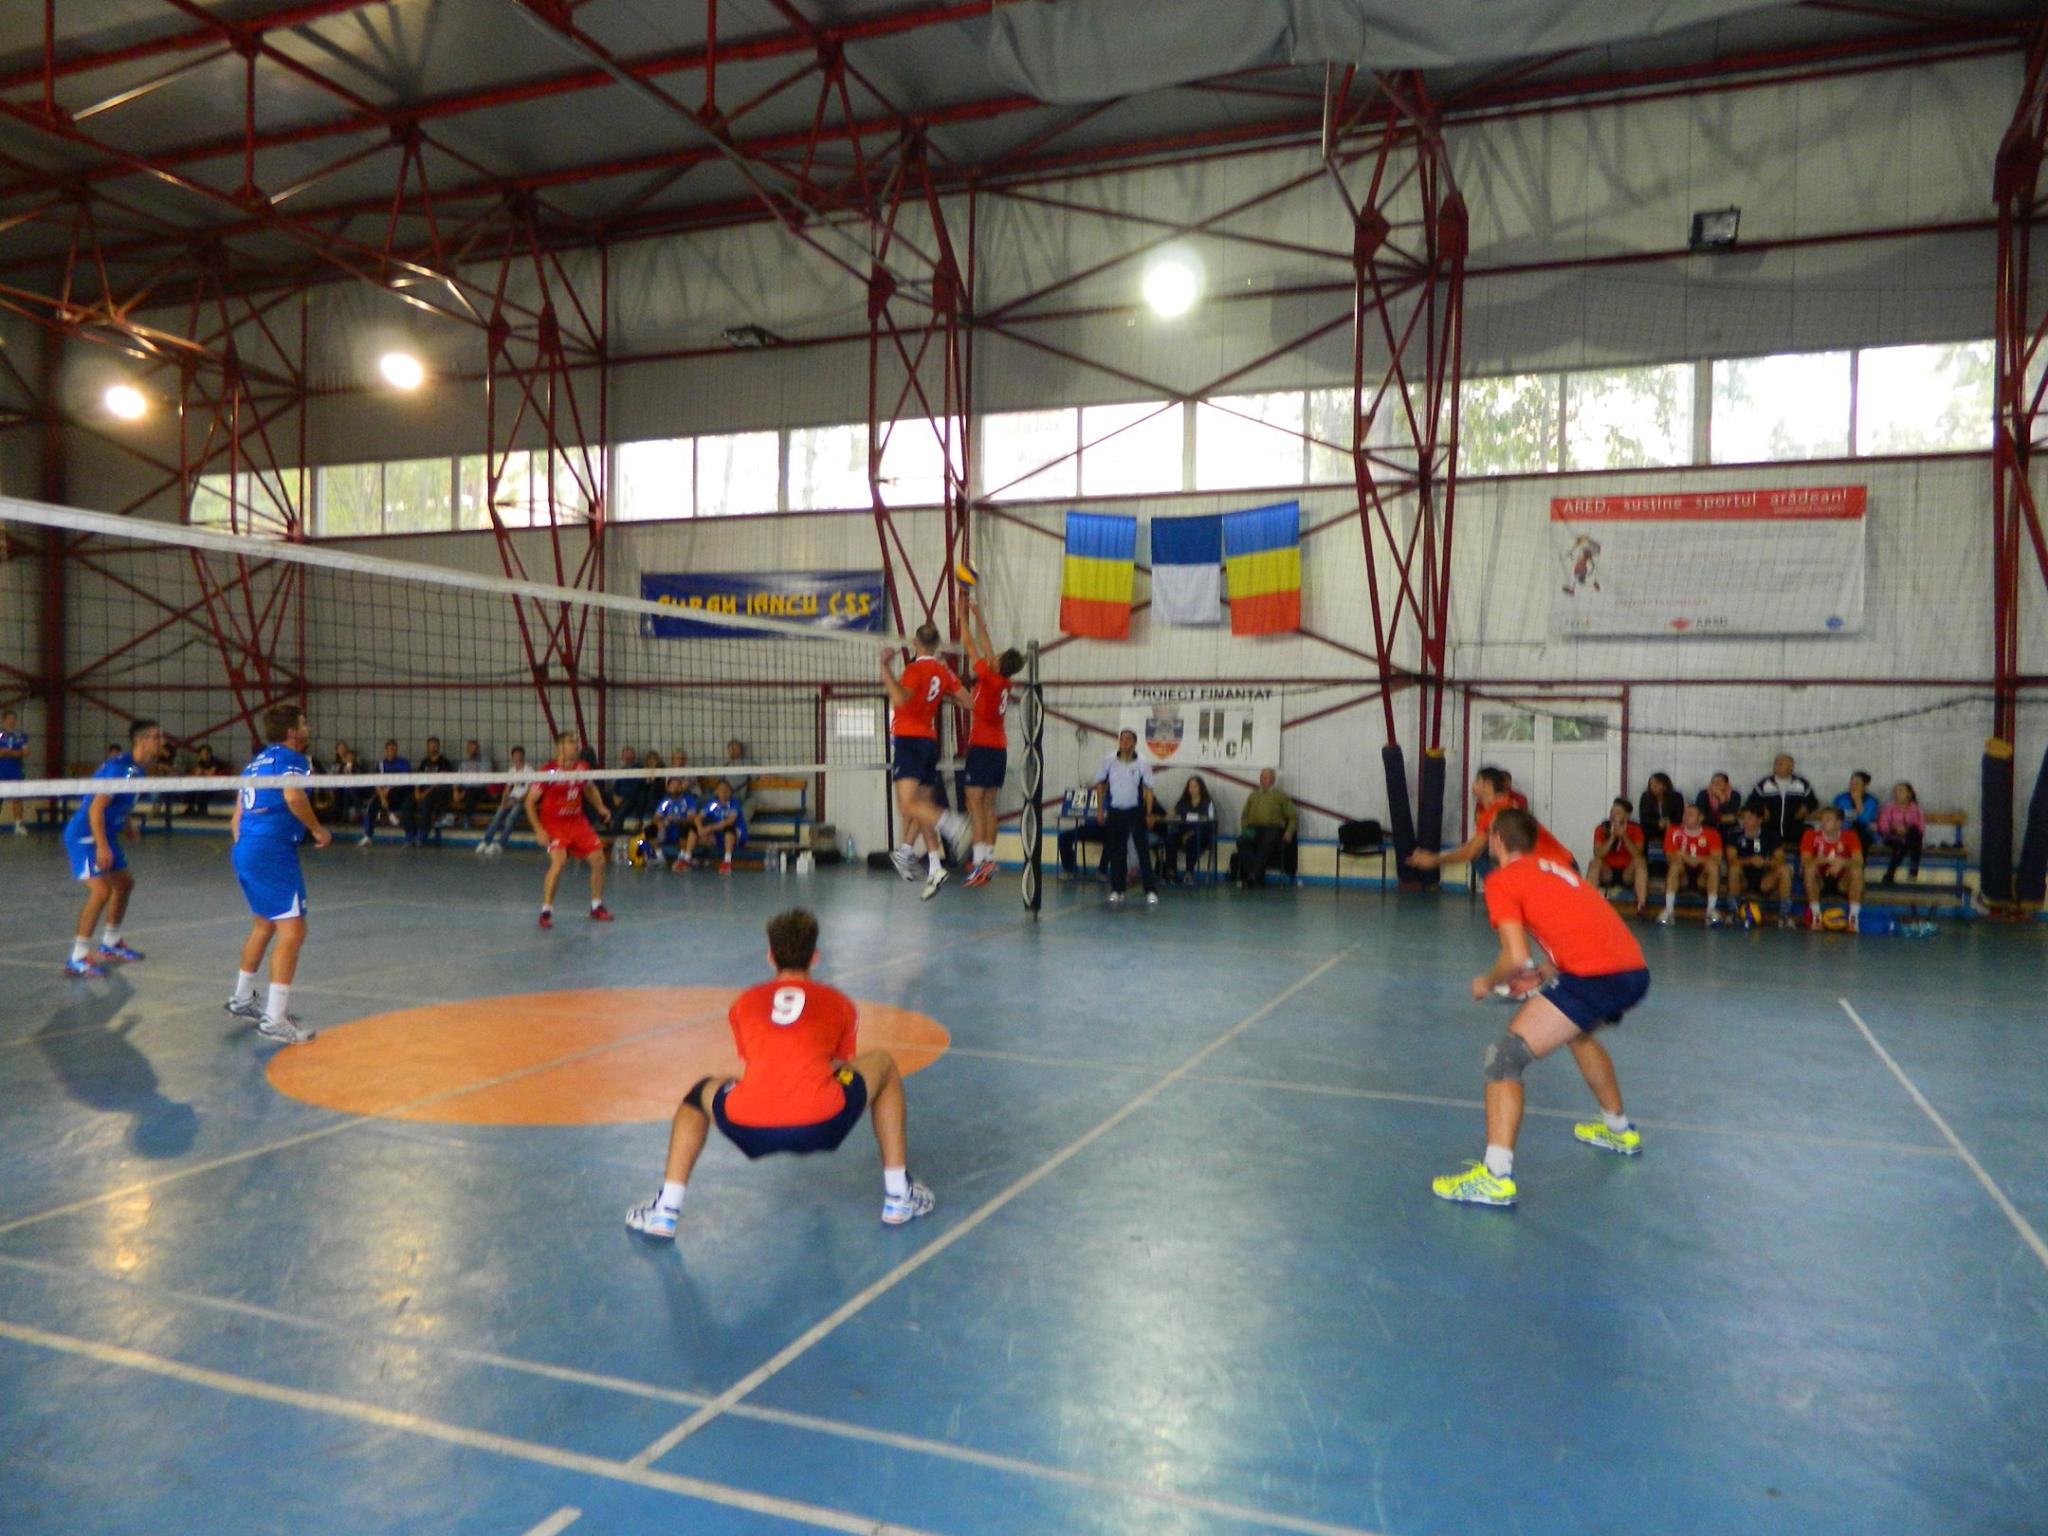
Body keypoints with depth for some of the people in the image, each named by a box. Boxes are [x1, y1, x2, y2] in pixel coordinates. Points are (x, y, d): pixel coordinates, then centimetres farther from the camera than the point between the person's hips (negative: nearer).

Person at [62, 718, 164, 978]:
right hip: (85, 836, -10)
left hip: (105, 835, 10)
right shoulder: (120, 768, -22)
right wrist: (102, 847, -29)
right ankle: (78, 958, -13)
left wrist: (128, 825, 24)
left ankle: (110, 944, 33)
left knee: (124, 883, 18)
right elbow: (96, 807, -27)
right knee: (101, 890, -19)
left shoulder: (136, 769, 8)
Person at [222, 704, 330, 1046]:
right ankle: (275, 1020, -13)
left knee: (264, 924, 25)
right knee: (292, 931, -9)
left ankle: (242, 999, 38)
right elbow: (293, 796, -27)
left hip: (244, 851, 10)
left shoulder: (256, 762, 20)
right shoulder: (291, 759, -6)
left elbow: (237, 820, 23)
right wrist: (317, 829, -14)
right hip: (274, 853, -10)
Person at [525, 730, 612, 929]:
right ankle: (546, 911, -11)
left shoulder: (581, 767, 1)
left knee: (598, 860, 3)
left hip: (578, 822, 6)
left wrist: (600, 808, 6)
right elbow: (530, 801, -11)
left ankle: (596, 907, 22)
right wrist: (538, 830, -19)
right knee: (558, 862, -25)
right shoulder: (548, 771, -15)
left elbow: (590, 789, 23)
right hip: (553, 824, -6)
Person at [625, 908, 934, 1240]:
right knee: (883, 1064, 27)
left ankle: (664, 1212, 22)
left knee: (699, 1095, 36)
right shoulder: (838, 1003, 21)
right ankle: (898, 1198, 25)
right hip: (822, 1125, -1)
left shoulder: (745, 1001, 24)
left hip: (749, 1128, 2)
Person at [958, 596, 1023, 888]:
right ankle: (989, 859, 9)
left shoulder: (990, 679, -10)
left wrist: (964, 617, 6)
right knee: (989, 804, 9)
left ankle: (979, 861, -17)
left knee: (976, 803, -10)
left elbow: (973, 648, -3)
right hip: (1000, 748, 8)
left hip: (982, 746, -8)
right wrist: (977, 615, 24)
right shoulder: (1005, 683, 8)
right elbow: (985, 646, 18)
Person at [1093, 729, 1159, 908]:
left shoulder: (1142, 764, -9)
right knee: (1116, 852, 6)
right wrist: (1101, 809, 8)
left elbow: (1149, 789, -4)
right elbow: (1100, 783, 9)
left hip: (1135, 811, -2)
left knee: (1143, 850, -5)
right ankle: (1117, 890, 15)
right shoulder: (1109, 761, -3)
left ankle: (1151, 891, -4)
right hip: (1115, 811, 2)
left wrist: (1149, 814, -8)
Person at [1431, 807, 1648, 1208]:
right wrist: (1545, 974, 28)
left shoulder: (1502, 879, 0)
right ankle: (1619, 1130, 54)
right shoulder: (1553, 868, 24)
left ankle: (1496, 1177, -17)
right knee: (1579, 1032, 38)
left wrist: (1488, 983, 8)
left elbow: (1516, 957, -10)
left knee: (1505, 1056, -6)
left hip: (1594, 977, -9)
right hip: (1635, 970, 9)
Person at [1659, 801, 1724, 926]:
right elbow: (1669, 858, -9)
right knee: (1676, 863, -31)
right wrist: (1682, 858, -30)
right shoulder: (1674, 832, -5)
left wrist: (1694, 859, -29)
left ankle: (1712, 910, -29)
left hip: (1702, 875, 0)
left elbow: (1716, 859, -18)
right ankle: (1669, 910, -35)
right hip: (1682, 874, 0)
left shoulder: (1712, 834, -6)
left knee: (1713, 864, -29)